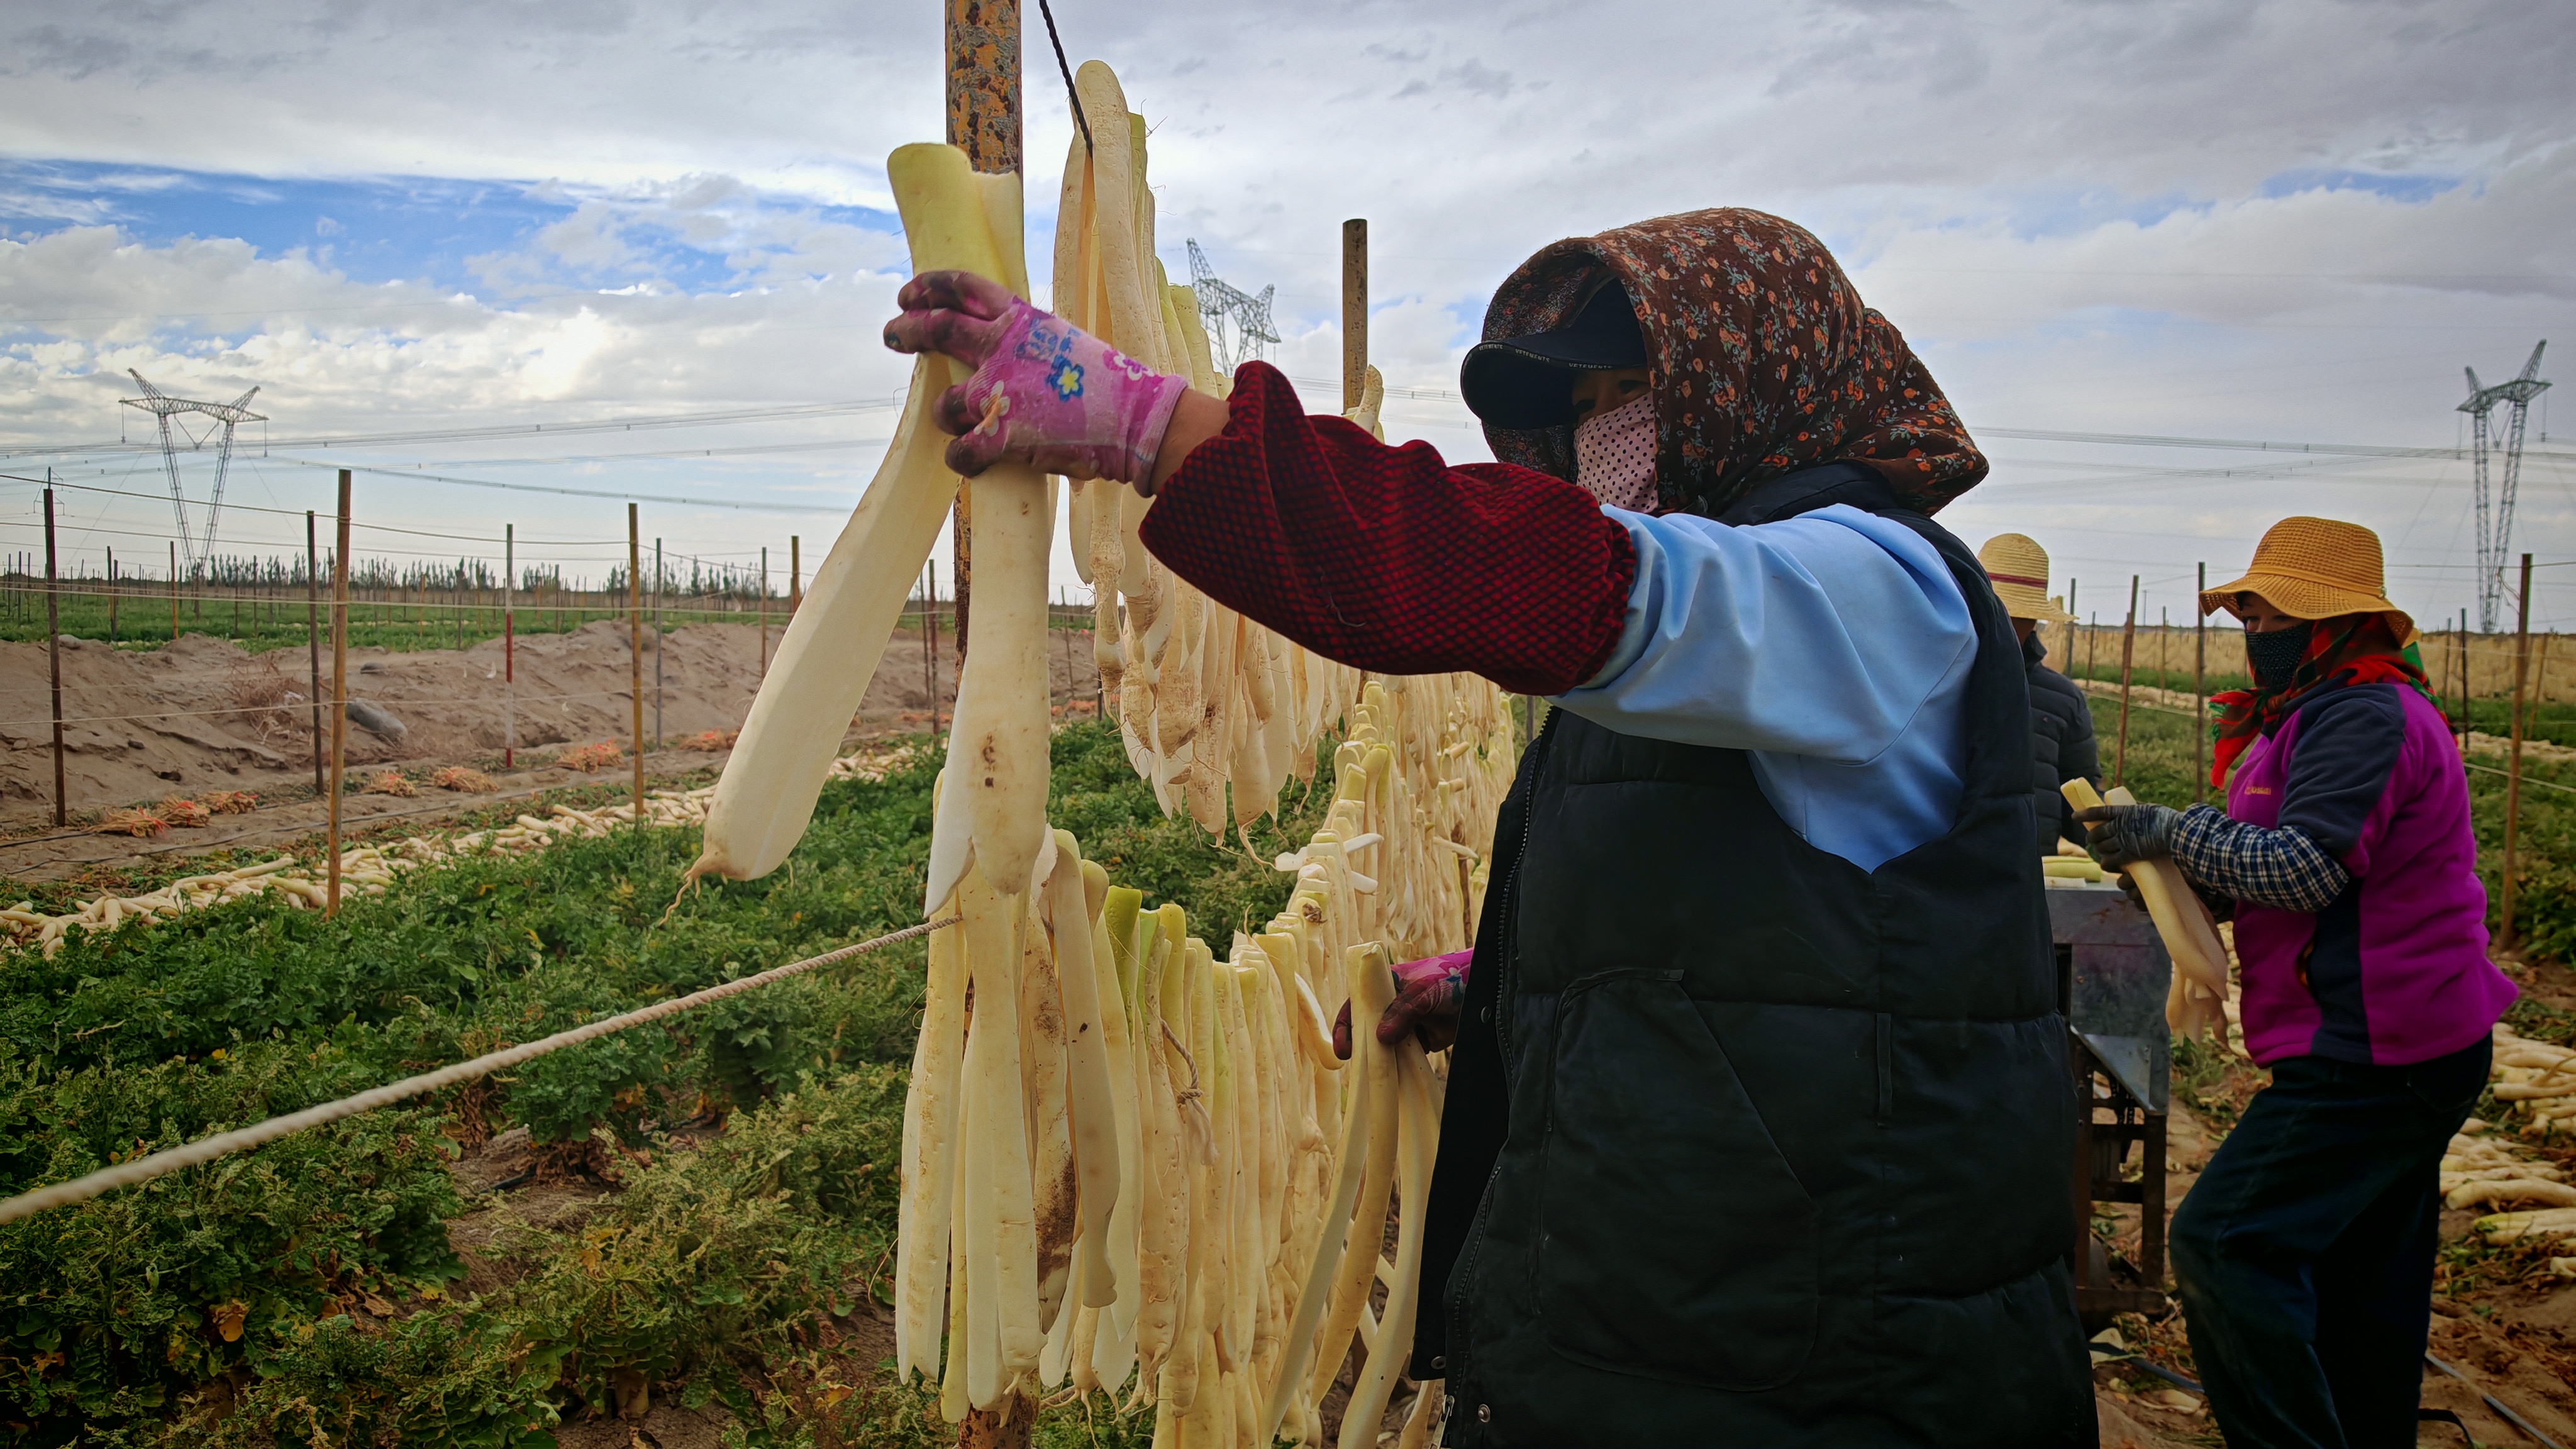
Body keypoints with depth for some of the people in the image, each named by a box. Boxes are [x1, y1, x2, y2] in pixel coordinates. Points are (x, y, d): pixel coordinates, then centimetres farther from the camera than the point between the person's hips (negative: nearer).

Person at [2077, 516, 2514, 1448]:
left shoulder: (2364, 717, -16)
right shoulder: (2336, 714, 18)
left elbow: (2305, 868, -26)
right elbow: (2263, 873, 19)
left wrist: (2170, 829, -16)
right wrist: (2170, 869, 3)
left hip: (2371, 1054, -11)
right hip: (2398, 1047, 11)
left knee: (2223, 1243, -14)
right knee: (2362, 1285, 17)